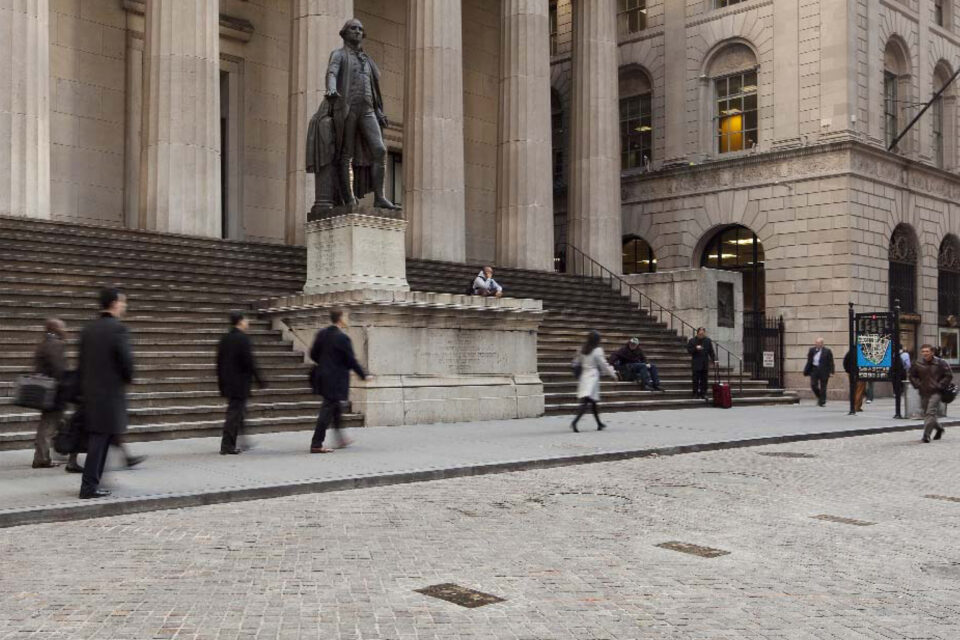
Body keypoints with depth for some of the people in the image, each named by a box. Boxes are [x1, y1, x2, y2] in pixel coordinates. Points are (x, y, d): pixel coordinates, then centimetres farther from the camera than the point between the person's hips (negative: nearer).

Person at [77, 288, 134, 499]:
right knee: (101, 437, -3)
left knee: (97, 437, 17)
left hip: (90, 391, 7)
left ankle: (92, 481, 24)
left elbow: (81, 362, 11)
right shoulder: (118, 329, -13)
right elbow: (126, 360, -16)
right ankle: (89, 486, -1)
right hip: (111, 392, -7)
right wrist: (128, 379, 4)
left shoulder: (87, 330, 9)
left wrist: (84, 387, 17)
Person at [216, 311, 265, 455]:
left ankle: (230, 444, 26)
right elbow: (249, 361, -17)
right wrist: (258, 378, -9)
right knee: (235, 412, -3)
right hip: (240, 382, -8)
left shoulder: (225, 338, 9)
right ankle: (227, 446, -3)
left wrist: (221, 381, 19)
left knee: (236, 411, 19)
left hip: (227, 382, 8)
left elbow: (219, 361, 13)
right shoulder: (243, 338, -14)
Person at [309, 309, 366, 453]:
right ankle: (316, 445, -2)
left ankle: (340, 438, 31)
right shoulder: (342, 338, -17)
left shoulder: (321, 334, 5)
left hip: (323, 376, 8)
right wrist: (363, 375, -3)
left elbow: (313, 354, 9)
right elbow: (351, 360, -14)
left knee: (336, 408, 21)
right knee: (328, 410, -3)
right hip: (336, 380, -8)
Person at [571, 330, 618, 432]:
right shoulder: (597, 351, -10)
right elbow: (603, 365, -5)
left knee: (593, 402, 17)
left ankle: (599, 424, 27)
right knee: (587, 402, -12)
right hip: (592, 377, -7)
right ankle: (575, 422, -29)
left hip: (584, 376, 7)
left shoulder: (583, 350, 6)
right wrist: (613, 374, 7)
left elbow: (576, 362, 12)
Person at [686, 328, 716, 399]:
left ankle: (703, 393, 9)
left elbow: (711, 351, 9)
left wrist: (714, 359, 0)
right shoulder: (692, 340, 1)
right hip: (696, 363, -2)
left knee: (704, 379, 3)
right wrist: (695, 348, -18)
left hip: (705, 363, 2)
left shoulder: (707, 340, 8)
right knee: (696, 379, -2)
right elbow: (689, 350, -2)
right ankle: (695, 394, 4)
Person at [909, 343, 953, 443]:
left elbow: (949, 376, 0)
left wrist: (940, 385, -8)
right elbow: (912, 376, 15)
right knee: (926, 414, 13)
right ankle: (939, 428, 39)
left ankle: (926, 436, -14)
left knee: (930, 413, -14)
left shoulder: (940, 363, -6)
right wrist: (918, 385, 1)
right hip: (923, 393, 5)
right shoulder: (917, 364, 2)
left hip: (935, 392, -5)